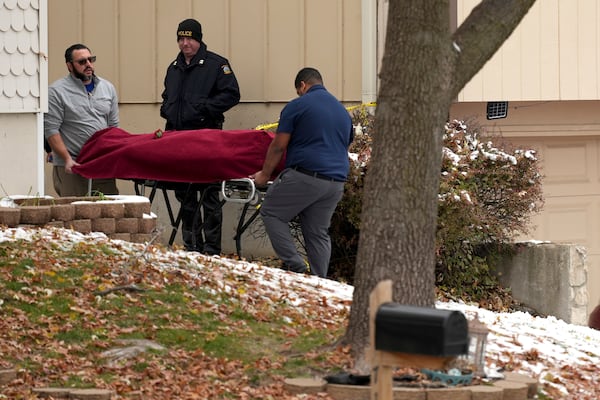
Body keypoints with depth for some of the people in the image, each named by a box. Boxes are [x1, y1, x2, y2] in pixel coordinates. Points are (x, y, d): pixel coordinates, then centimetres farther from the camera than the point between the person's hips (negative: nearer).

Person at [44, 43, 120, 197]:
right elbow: (51, 130, -7)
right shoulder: (57, 91, -2)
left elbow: (114, 125, 16)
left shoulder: (107, 88, 14)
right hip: (72, 167, -4)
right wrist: (67, 159, -15)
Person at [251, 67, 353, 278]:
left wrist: (264, 174, 11)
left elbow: (278, 147, -1)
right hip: (336, 181, 7)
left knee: (271, 213, 7)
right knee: (319, 233, 13)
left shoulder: (297, 106, -1)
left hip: (305, 176, -7)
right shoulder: (342, 111, 19)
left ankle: (294, 264, -3)